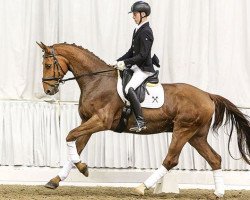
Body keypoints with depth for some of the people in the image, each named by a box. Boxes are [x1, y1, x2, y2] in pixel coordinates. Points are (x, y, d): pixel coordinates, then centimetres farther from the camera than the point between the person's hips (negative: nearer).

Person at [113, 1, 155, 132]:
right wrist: (119, 61, 8)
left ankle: (140, 122, -31)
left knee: (129, 89, -29)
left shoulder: (146, 32, -16)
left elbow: (142, 55, -21)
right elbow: (132, 51, 19)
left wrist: (125, 63, -22)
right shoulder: (138, 30, 14)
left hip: (144, 69, -11)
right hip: (136, 66, 11)